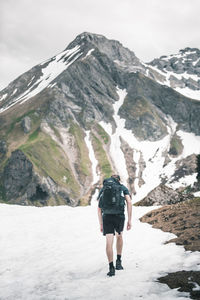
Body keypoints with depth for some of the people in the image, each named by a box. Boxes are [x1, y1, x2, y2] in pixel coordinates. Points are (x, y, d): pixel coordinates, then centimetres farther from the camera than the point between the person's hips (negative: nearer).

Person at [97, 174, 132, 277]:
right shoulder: (123, 188, 16)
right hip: (119, 216, 0)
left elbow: (99, 208, 16)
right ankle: (118, 261, 25)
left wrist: (101, 224, 18)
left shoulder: (103, 189, 21)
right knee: (119, 236, 26)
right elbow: (129, 202, 1)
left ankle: (111, 268, -3)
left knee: (109, 242, 1)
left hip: (107, 217, 0)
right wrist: (129, 220, 2)